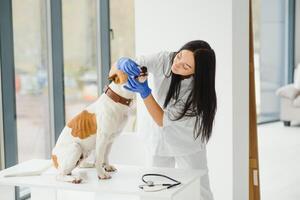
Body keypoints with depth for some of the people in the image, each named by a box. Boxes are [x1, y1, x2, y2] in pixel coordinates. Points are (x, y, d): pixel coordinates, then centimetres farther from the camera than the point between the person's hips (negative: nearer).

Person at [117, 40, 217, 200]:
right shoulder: (163, 60, -21)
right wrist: (124, 63, -38)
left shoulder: (198, 90, -28)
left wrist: (145, 92, -39)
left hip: (188, 145, -3)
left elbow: (163, 120, -27)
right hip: (159, 140, 4)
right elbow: (123, 64, -15)